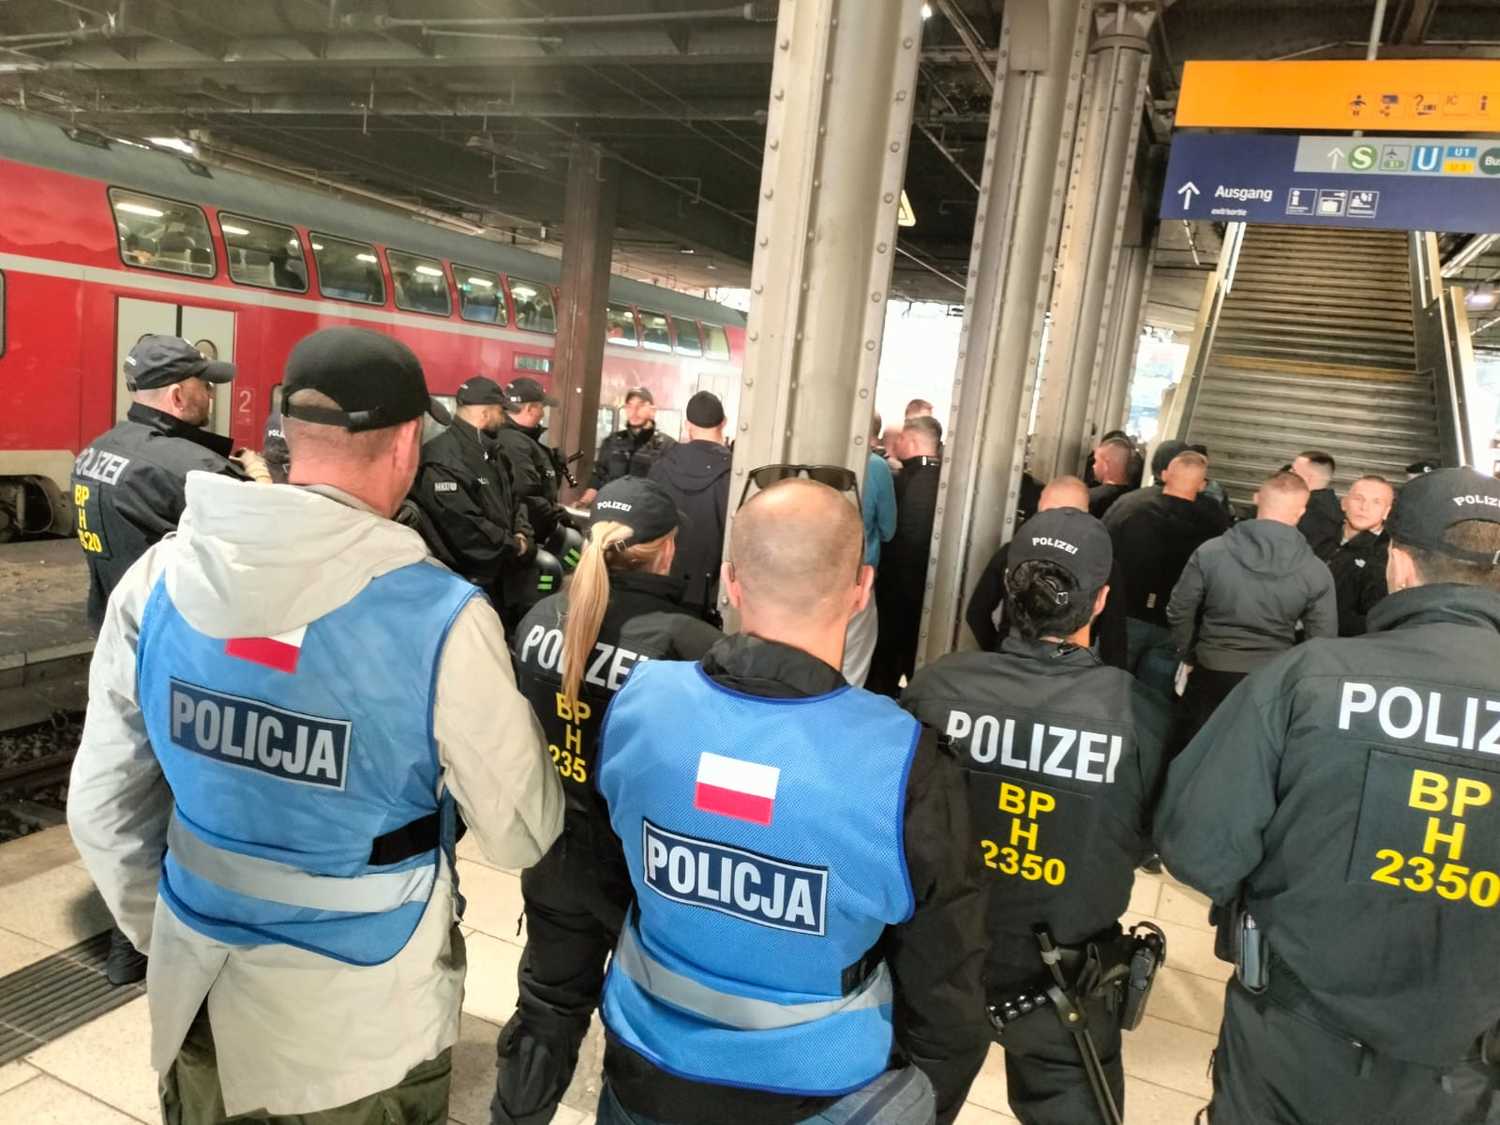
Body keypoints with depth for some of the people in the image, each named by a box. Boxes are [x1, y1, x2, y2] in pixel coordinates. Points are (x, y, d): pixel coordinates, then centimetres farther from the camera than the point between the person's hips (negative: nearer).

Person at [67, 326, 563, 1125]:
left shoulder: (158, 580, -9)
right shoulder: (441, 616, -24)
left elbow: (103, 802, 1)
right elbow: (521, 835, -14)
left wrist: (159, 934, 17)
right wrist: (514, 711, 4)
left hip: (202, 997, 4)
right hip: (362, 1025, -3)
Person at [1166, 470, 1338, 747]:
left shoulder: (1210, 552, -10)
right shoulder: (1316, 572, -9)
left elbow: (1179, 612, -3)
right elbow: (1323, 640, -3)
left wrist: (1188, 656, 13)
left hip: (1211, 674, 0)